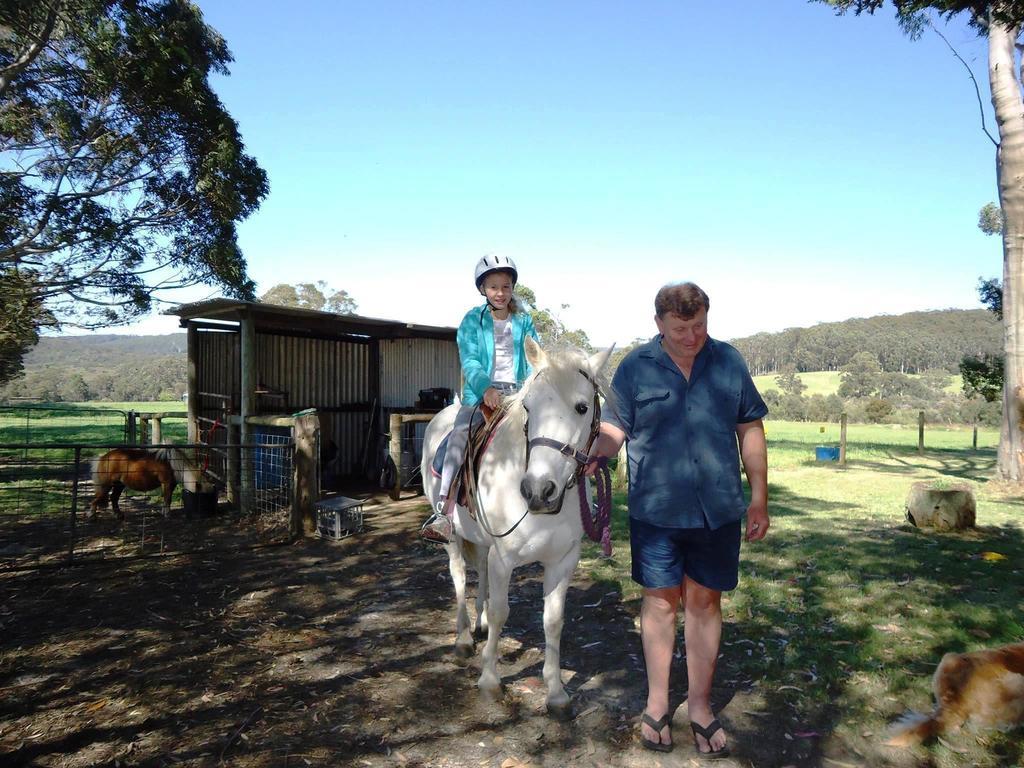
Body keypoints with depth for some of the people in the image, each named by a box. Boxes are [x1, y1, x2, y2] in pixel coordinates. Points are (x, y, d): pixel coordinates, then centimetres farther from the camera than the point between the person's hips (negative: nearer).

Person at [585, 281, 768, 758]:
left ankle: (700, 705, 29)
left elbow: (750, 431, 6)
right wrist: (593, 453, -27)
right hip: (655, 510, -1)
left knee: (705, 602, 12)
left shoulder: (729, 362, 2)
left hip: (717, 510, 1)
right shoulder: (635, 368, -3)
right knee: (660, 600, 11)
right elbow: (614, 428, -4)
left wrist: (759, 498, 5)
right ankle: (656, 704, 29)